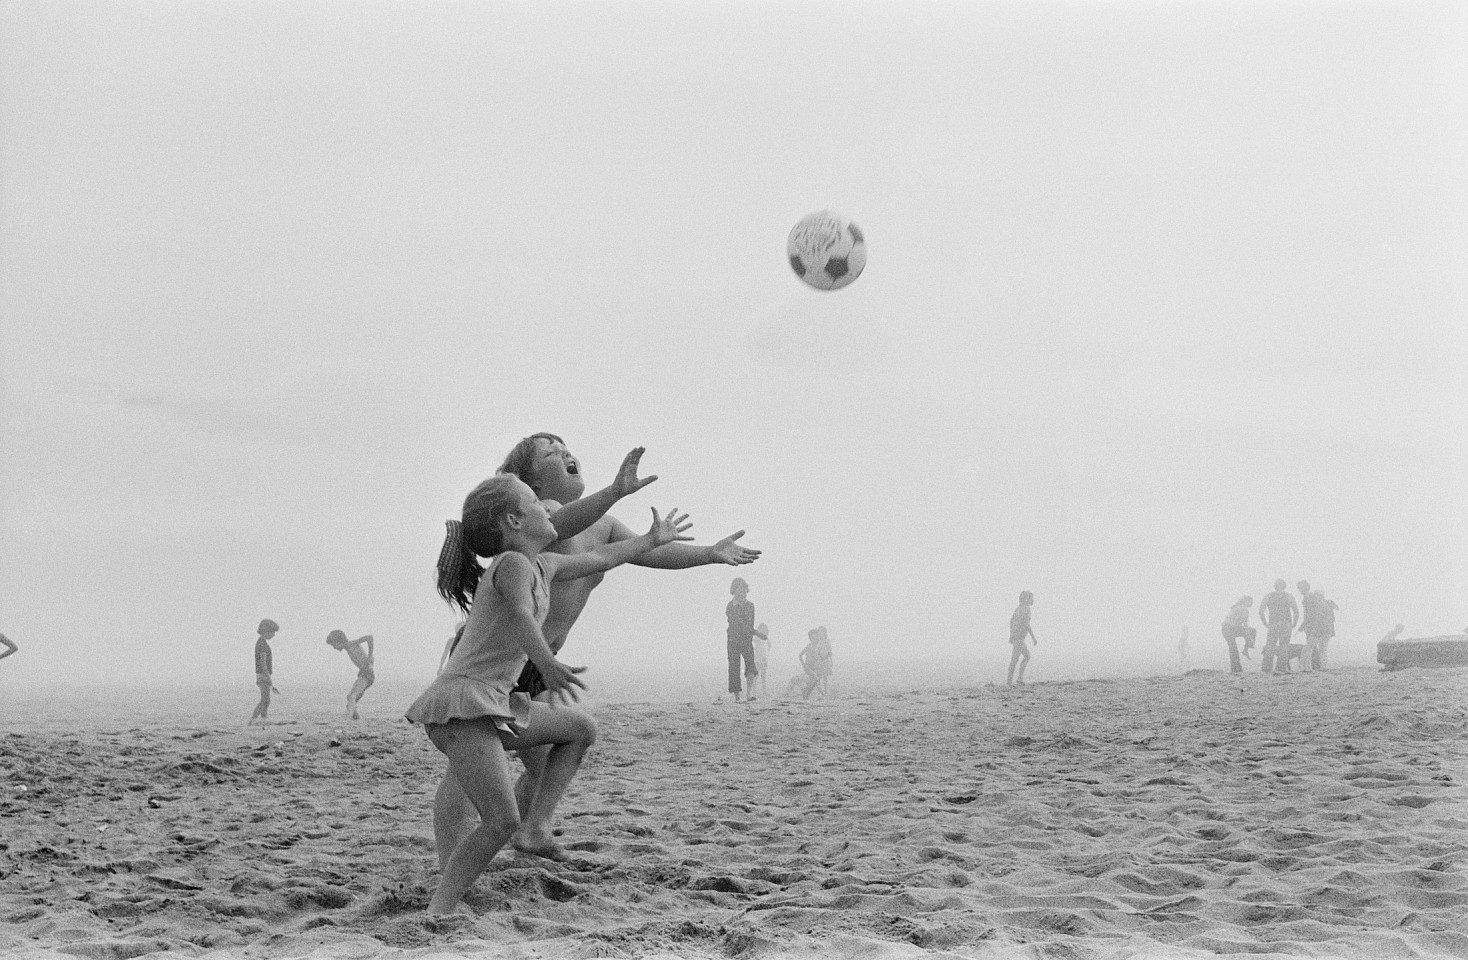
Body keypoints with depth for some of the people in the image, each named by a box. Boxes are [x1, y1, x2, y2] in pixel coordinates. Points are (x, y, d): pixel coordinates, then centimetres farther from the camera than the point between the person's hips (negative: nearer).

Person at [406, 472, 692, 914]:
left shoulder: (542, 566, 18)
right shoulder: (512, 564, -10)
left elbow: (598, 558, 35)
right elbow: (521, 618, -31)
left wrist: (651, 539, 49)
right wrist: (547, 664, -50)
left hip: (492, 706, 10)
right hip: (461, 704, -10)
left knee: (581, 729, 20)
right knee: (501, 821, -19)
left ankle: (535, 826, 10)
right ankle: (436, 913, -20)